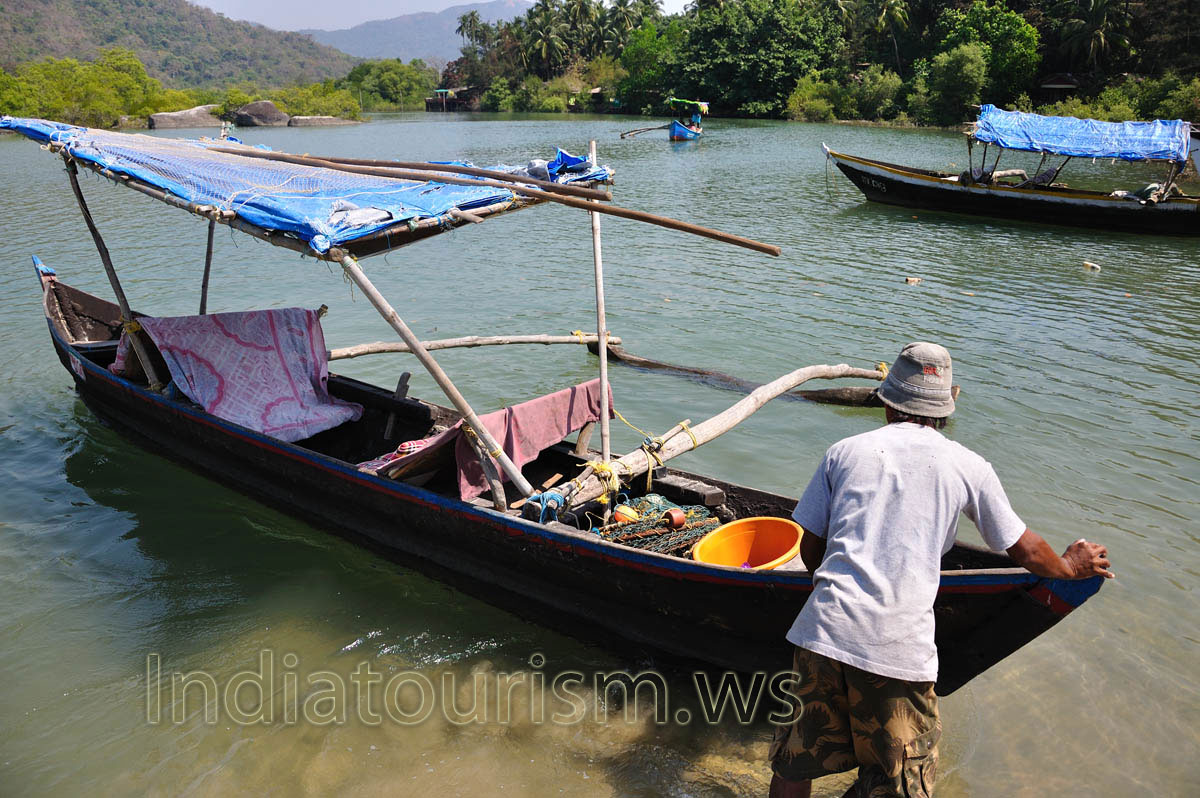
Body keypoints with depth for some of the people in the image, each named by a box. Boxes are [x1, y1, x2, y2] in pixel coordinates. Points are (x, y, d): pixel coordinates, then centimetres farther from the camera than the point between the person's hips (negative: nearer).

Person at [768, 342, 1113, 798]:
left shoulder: (844, 451, 12)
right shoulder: (967, 465, 7)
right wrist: (1070, 567, 38)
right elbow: (1024, 551, 16)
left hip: (825, 629, 3)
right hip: (900, 651, -2)